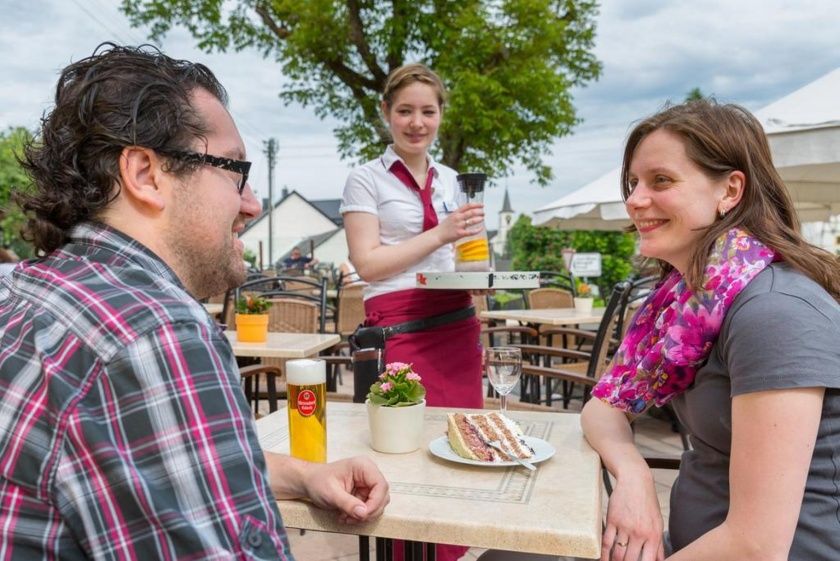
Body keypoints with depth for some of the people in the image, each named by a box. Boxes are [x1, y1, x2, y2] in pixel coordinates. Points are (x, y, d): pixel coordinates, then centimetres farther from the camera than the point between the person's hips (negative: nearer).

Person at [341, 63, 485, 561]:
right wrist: (440, 233, -15)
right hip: (399, 329, -5)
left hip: (457, 327, 5)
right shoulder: (367, 180, -2)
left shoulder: (452, 180, 15)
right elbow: (368, 264, -10)